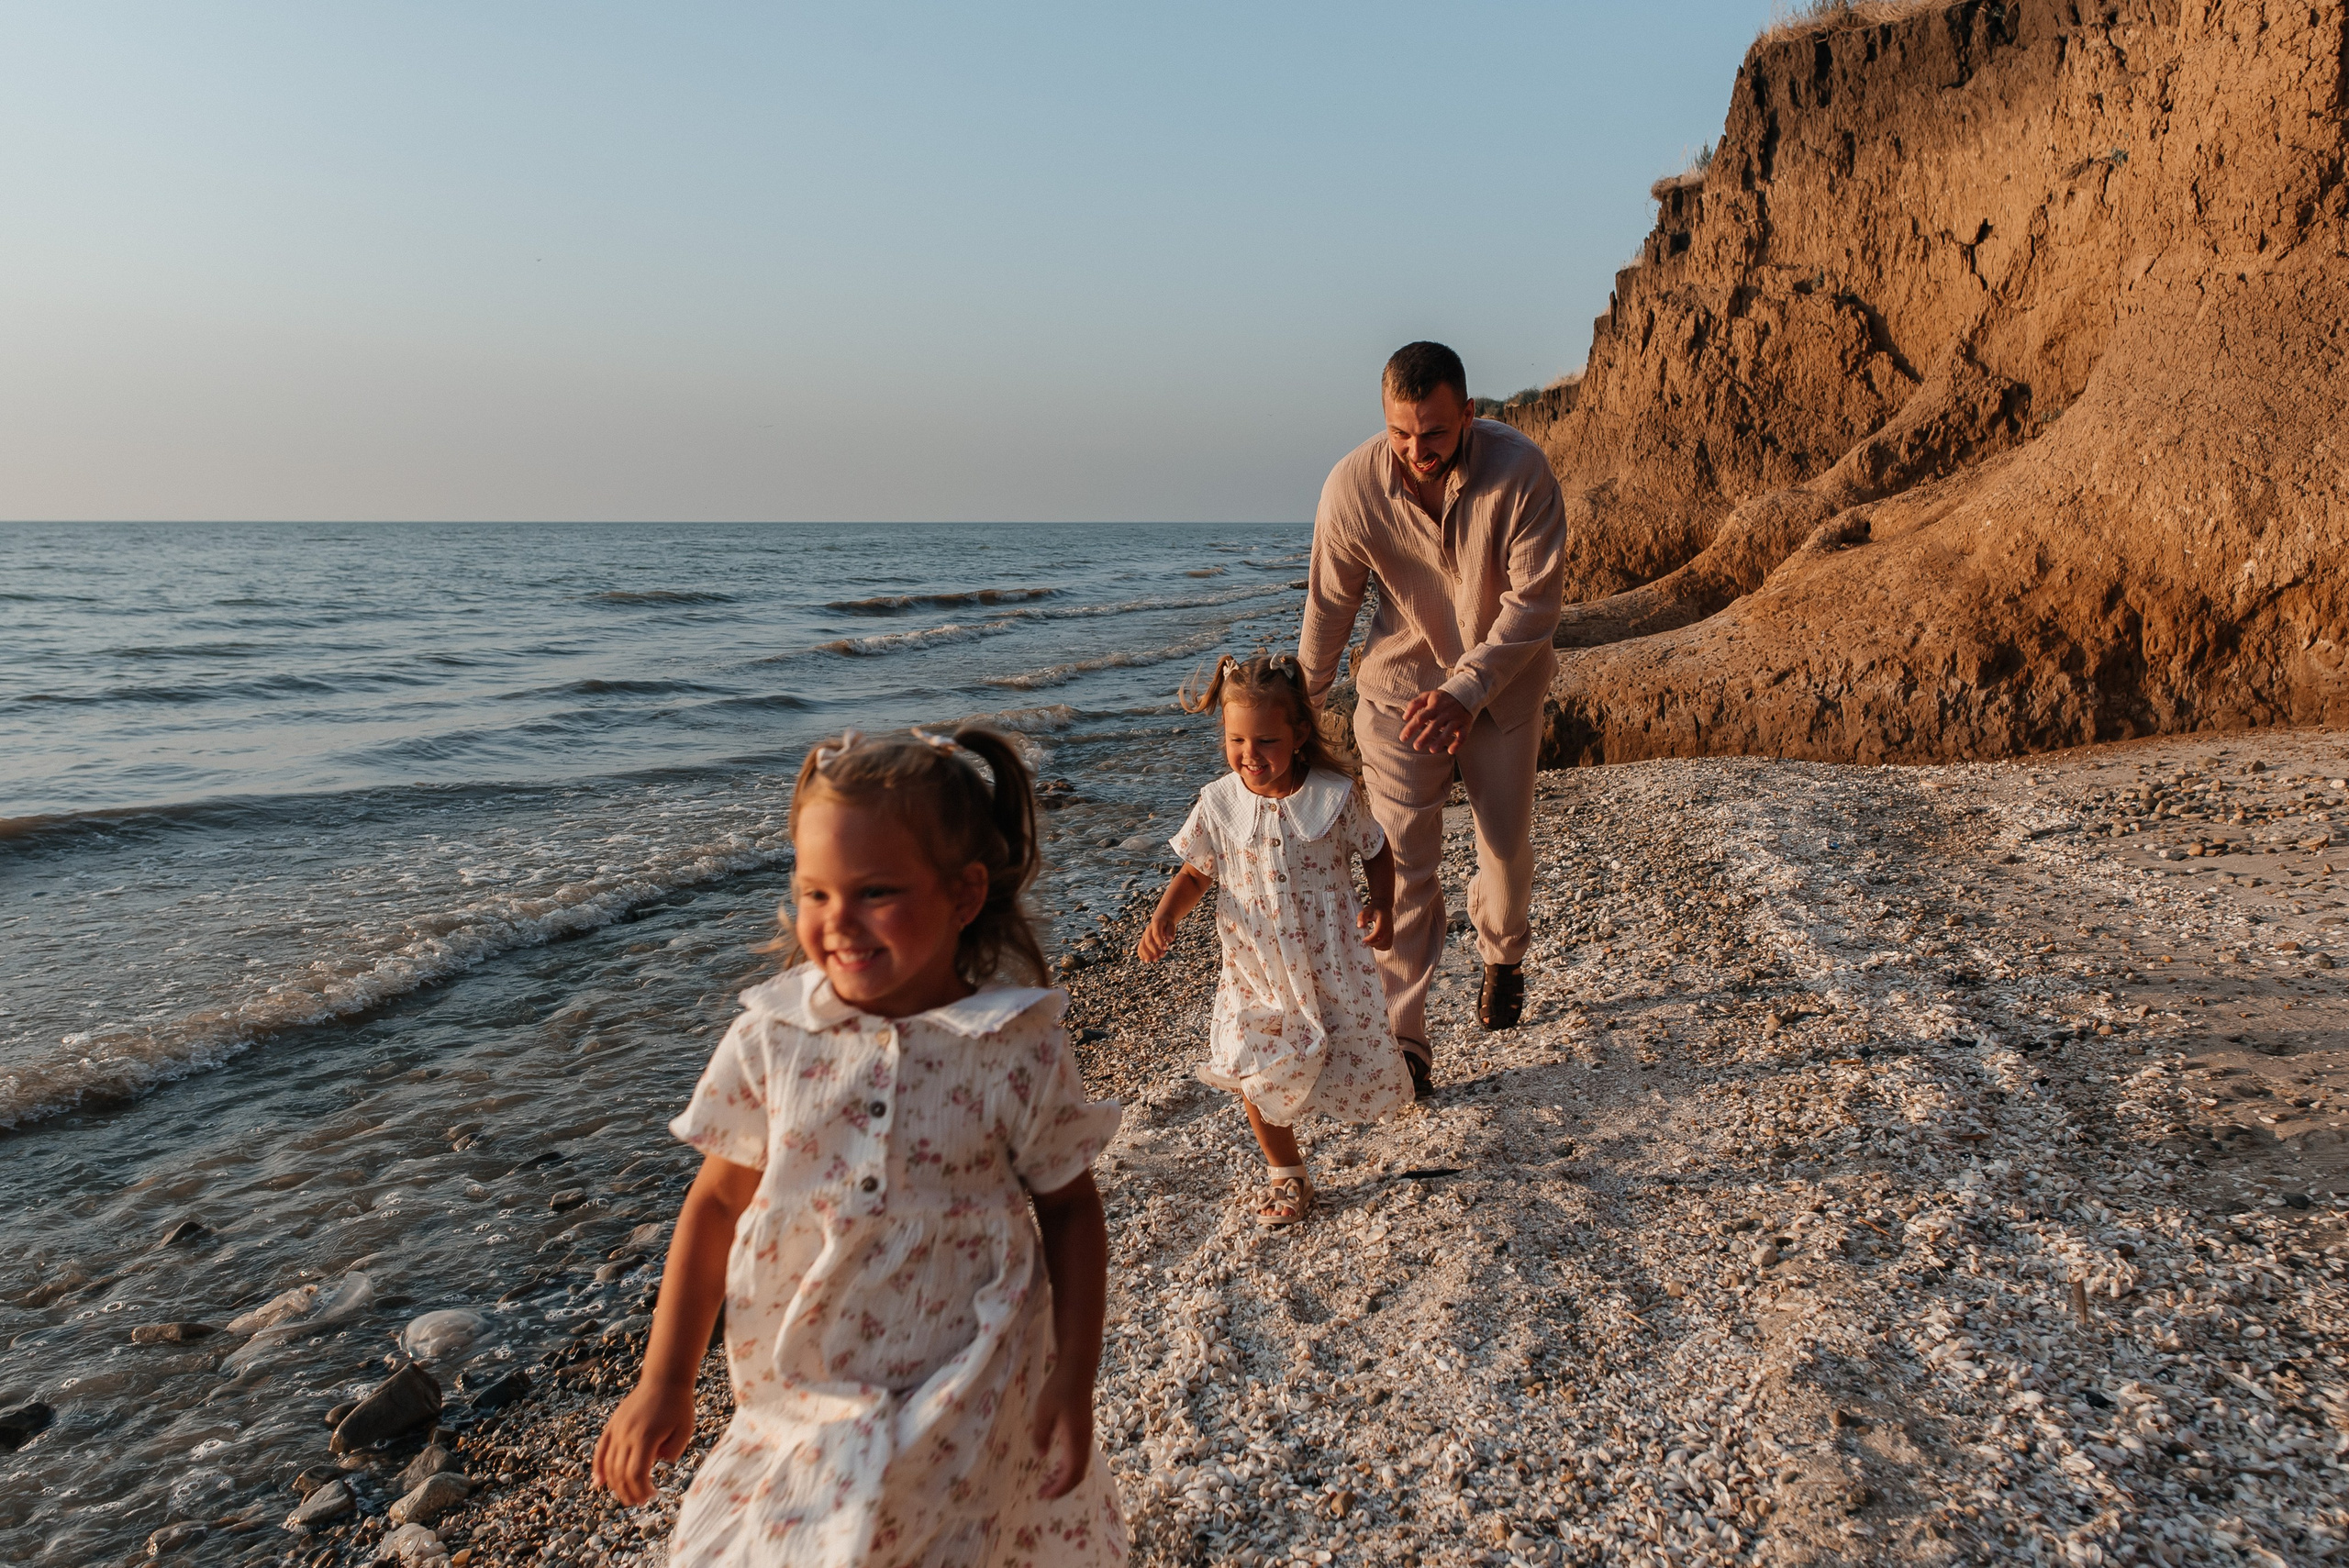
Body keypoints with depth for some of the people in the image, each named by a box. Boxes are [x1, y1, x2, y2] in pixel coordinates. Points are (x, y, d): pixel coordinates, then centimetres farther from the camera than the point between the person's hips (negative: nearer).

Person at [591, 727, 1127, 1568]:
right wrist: (663, 1381, 1)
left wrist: (1074, 1381, -4)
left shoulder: (1018, 1051, -14)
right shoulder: (771, 1040, -9)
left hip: (970, 1401, -2)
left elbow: (1069, 1212, -2)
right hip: (801, 1401, 2)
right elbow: (718, 1201, 1)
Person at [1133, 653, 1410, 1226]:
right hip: (1255, 970, 1)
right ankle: (1285, 1174, 29)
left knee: (1355, 1062, 9)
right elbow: (1194, 874, 2)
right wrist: (1163, 916, -16)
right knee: (1256, 1076, 5)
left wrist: (1382, 906, -15)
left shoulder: (1335, 796, -14)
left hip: (1331, 963, -1)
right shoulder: (1218, 804, -11)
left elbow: (1376, 853, 1)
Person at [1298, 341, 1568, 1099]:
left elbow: (1533, 601, -20)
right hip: (1399, 684, 0)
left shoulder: (1521, 470, -23)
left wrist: (1465, 691, -29)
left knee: (1508, 846, 9)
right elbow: (1328, 607, -6)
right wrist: (1300, 712, 1)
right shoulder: (1352, 484, -20)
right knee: (1403, 860, -7)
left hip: (1502, 684, 0)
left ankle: (1502, 956, 43)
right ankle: (1403, 1035, 2)